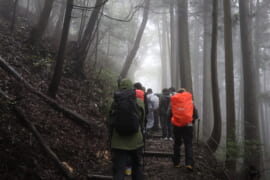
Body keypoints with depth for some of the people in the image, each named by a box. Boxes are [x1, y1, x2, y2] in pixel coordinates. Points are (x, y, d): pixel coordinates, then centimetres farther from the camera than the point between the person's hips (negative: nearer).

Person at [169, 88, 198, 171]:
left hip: (177, 126, 1)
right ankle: (189, 163, -8)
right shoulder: (190, 102, 2)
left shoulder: (173, 102, 2)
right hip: (188, 125, -1)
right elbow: (195, 115, 2)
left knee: (177, 144, 15)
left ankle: (176, 162, 19)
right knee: (188, 144, 4)